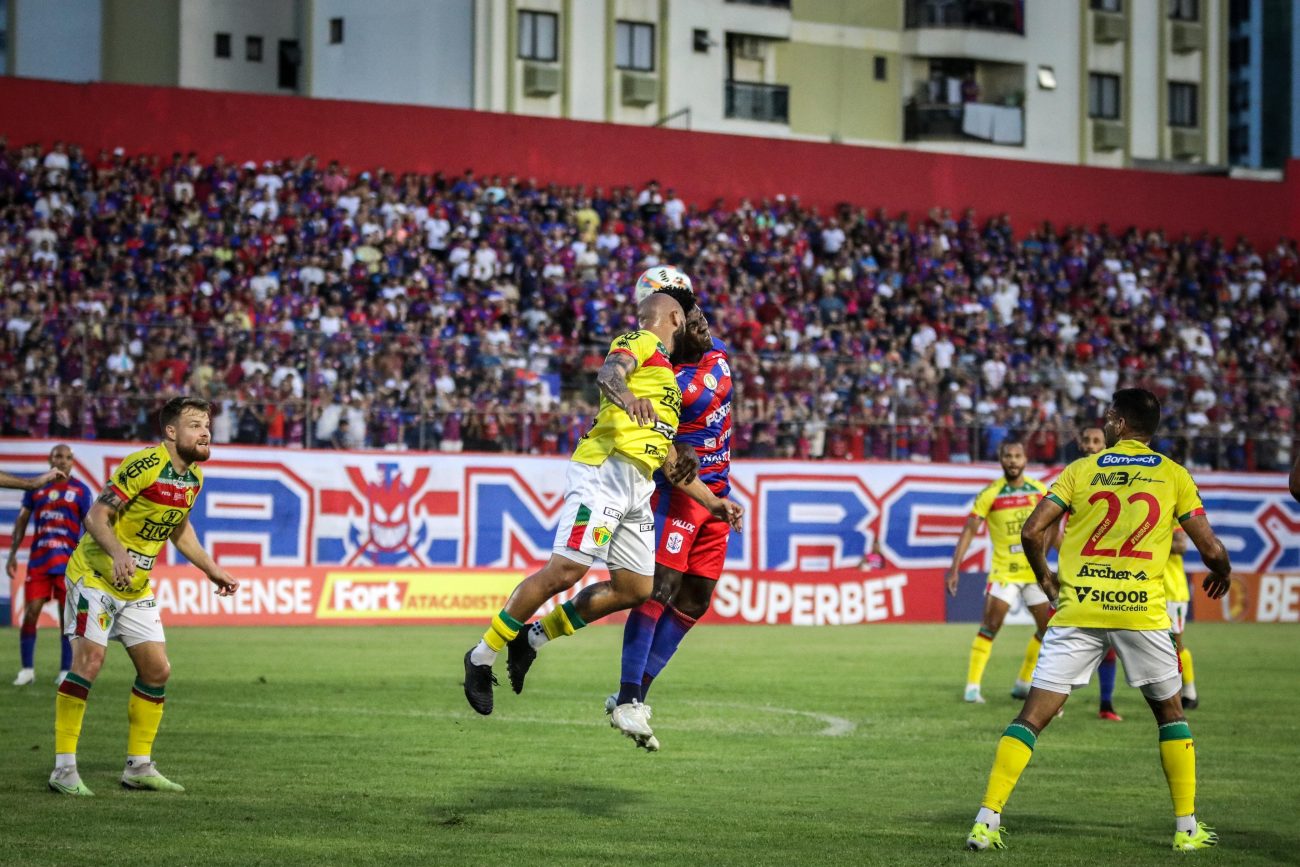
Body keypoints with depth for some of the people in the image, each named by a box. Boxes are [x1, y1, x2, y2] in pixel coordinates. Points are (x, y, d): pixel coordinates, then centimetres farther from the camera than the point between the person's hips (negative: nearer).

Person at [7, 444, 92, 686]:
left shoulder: (80, 490, 3)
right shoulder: (35, 488, 8)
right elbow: (22, 521, 12)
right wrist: (12, 555, 6)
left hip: (69, 561, -1)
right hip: (38, 560, 1)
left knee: (68, 616, -1)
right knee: (30, 613, -4)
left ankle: (65, 671, 8)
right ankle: (27, 669, 8)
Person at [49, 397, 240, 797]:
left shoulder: (193, 476, 6)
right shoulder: (143, 465, -20)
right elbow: (96, 516, -22)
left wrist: (212, 570, 19)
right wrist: (117, 552, -38)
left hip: (136, 587, 8)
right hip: (96, 574, -8)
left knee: (157, 670, 6)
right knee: (89, 660, -19)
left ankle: (139, 767, 17)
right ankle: (64, 768, -15)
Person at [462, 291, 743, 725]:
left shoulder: (667, 378, 32)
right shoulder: (641, 342, 4)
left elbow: (669, 457, 32)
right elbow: (608, 373, -19)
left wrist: (712, 501, 30)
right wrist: (626, 396, -41)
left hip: (637, 490, 10)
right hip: (604, 473, -9)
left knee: (634, 589, 4)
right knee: (567, 569, -18)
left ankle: (533, 637, 16)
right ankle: (483, 654, -6)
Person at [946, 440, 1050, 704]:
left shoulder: (1040, 491, 3)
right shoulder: (990, 494, -9)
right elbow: (969, 530, -12)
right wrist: (955, 567, -19)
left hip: (1035, 570, 5)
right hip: (1004, 571, -5)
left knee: (1048, 629, 5)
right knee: (990, 625, -14)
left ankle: (1023, 683, 18)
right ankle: (972, 686, -9)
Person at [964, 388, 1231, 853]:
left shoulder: (1081, 470, 7)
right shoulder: (1174, 475, 6)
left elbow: (1032, 531, -1)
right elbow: (1211, 548, 3)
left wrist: (1044, 577, 17)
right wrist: (1220, 573, 26)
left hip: (1078, 610, 0)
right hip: (1142, 609, 0)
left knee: (1033, 716, 1)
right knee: (1171, 713, 19)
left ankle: (986, 820, -8)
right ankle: (1187, 828, 17)